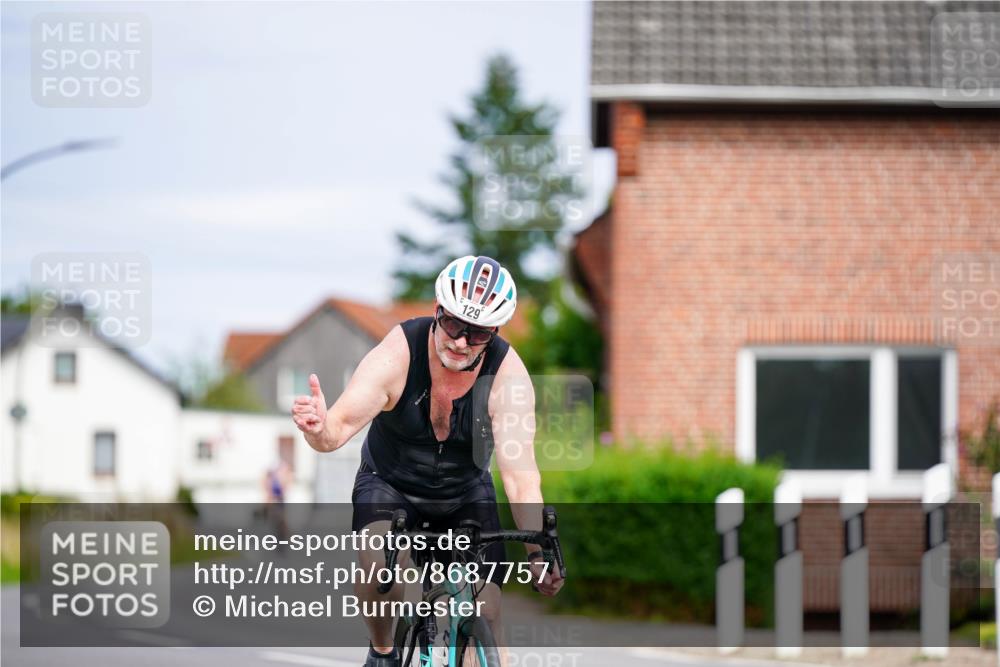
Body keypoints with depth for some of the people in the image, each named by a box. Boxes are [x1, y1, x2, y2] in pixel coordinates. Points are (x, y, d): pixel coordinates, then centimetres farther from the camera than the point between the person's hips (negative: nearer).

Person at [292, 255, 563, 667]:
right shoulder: (396, 355, -27)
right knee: (379, 558, -32)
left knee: (484, 615, -13)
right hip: (391, 484, -1)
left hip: (466, 494, 1)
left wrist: (538, 552, -43)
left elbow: (520, 474, -30)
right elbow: (339, 428, -36)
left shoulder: (508, 375, -25)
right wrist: (319, 428, -61)